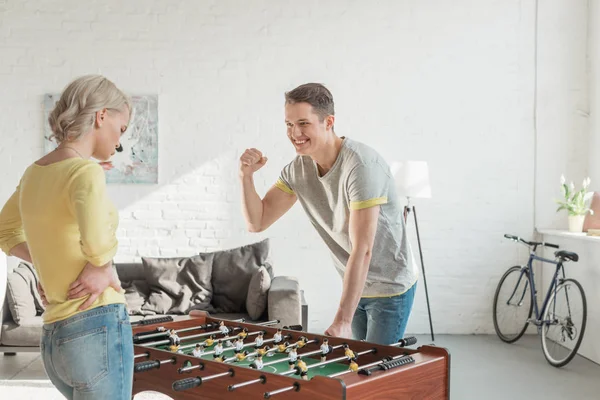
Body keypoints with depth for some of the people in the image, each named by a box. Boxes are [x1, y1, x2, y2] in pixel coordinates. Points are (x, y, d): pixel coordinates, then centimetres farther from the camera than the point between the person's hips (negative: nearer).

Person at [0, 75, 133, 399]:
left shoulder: (35, 172, 11)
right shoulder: (86, 171, -15)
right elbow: (98, 242, -37)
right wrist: (103, 268, -14)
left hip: (57, 339, 9)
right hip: (98, 330, -9)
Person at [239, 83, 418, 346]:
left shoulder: (360, 166, -27)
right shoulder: (297, 169, -5)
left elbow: (362, 250, -32)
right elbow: (256, 222, -1)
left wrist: (342, 321, -35)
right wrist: (246, 176, -18)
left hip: (390, 287, -6)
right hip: (355, 285, 6)